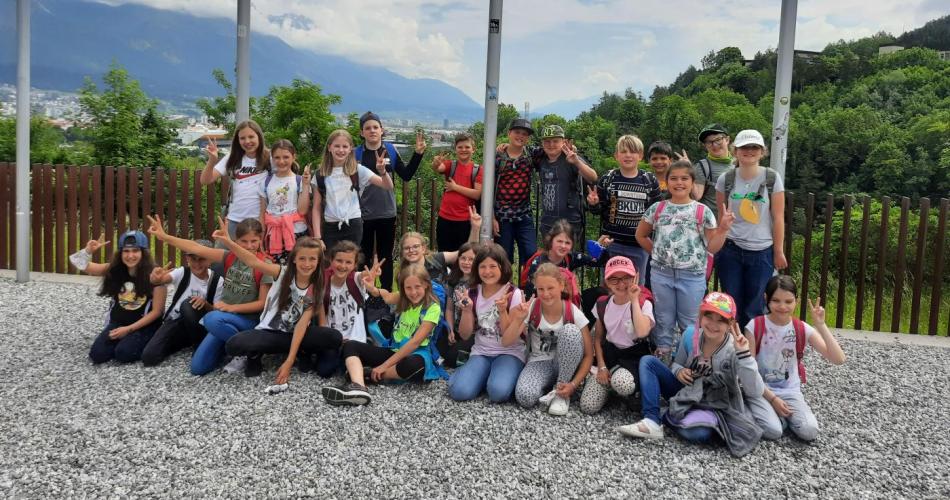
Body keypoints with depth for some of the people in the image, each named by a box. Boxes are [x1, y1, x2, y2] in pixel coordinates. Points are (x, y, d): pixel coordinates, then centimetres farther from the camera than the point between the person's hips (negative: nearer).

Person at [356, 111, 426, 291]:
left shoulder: (390, 149, 2)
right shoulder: (356, 153, -5)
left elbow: (406, 175, 3)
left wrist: (418, 153, -4)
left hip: (387, 213, 2)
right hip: (363, 214, -2)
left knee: (386, 256, 13)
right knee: (363, 256, 8)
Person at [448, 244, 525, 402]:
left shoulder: (513, 294, -8)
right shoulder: (472, 293, 2)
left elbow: (511, 339, -10)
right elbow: (465, 336, 3)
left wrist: (502, 311, -24)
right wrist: (466, 311, -14)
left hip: (509, 353, -3)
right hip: (481, 352, 3)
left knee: (498, 392, -32)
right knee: (459, 391, -23)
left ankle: (503, 374, 0)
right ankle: (486, 375, 6)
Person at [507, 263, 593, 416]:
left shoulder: (573, 313, -18)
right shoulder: (531, 308, -15)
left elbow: (588, 355, -13)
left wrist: (573, 384, -25)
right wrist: (517, 320, -36)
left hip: (565, 362, 1)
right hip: (540, 361, 0)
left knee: (570, 331, -32)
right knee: (525, 397, -32)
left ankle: (561, 393, -18)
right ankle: (551, 384, 3)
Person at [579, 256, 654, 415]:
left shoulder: (643, 303, -12)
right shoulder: (602, 304, 0)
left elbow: (642, 332, -33)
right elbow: (598, 338, 10)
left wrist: (634, 300, -24)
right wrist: (601, 366, -4)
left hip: (635, 356, -3)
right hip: (609, 354, 4)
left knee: (621, 382, -40)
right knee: (588, 407, -14)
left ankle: (633, 391, -2)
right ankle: (610, 383, 16)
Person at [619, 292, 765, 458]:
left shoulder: (734, 350, -22)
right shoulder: (691, 334, -10)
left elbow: (756, 392, -32)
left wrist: (744, 354, -41)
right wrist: (679, 371, -17)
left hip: (714, 406, -4)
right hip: (685, 394, 5)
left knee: (699, 433, -38)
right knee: (648, 361, -10)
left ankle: (668, 416, -3)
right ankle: (652, 422, -20)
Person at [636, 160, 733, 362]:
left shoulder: (702, 211, -2)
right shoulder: (657, 209, 3)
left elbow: (712, 247, -1)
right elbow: (640, 235, 15)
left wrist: (723, 228, -14)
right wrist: (657, 252, 7)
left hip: (692, 276, -2)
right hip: (661, 274, 2)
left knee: (690, 324, 8)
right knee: (664, 321, 13)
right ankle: (662, 362, 25)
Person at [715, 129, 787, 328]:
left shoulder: (772, 178, -4)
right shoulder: (726, 179, 0)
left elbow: (778, 217, -2)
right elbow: (720, 215, 7)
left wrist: (779, 252, -1)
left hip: (762, 252, -1)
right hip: (730, 250, 1)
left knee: (754, 308, 3)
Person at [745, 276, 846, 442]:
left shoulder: (802, 329, -5)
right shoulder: (755, 327, -12)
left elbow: (839, 359, -14)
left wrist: (821, 325, -22)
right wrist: (772, 398, -14)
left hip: (790, 391, 3)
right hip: (761, 390, -2)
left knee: (809, 431, -22)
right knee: (773, 431, -28)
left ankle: (785, 413, 8)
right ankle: (764, 411, 5)